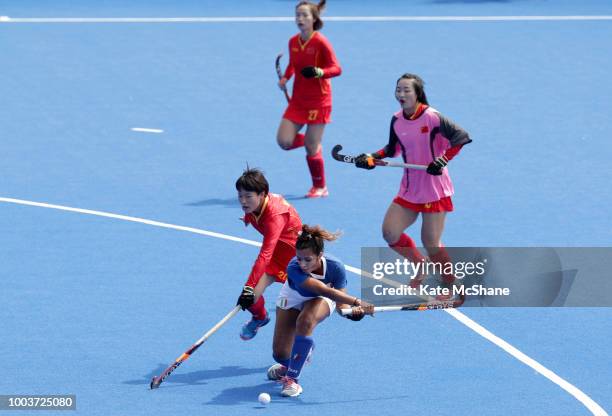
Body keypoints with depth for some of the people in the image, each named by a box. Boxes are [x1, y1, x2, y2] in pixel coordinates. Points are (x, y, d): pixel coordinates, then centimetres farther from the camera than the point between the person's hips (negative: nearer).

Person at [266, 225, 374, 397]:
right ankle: (287, 364, 36)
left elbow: (340, 304, -29)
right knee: (280, 354, -6)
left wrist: (351, 311, -53)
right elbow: (325, 291, -50)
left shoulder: (335, 267, -33)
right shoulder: (294, 268, -41)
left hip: (319, 300, 0)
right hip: (292, 300, 1)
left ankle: (291, 378, -26)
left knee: (305, 320, -36)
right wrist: (357, 302, -59)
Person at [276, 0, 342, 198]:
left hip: (318, 101, -6)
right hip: (298, 100, 6)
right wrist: (285, 77, 1)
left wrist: (319, 72, -34)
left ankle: (320, 187, 17)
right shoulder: (293, 42, 4)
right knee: (284, 141, -7)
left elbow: (336, 68, -16)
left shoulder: (321, 42, -14)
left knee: (311, 147, -3)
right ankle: (313, 143, 25)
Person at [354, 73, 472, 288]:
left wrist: (443, 159, -24)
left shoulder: (432, 117, -16)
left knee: (431, 243, -4)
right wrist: (372, 157, 2)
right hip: (409, 189, 6)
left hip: (434, 190, -6)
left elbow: (461, 137, -16)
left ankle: (451, 286, 17)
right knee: (390, 232, 0)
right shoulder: (397, 120, 2)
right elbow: (393, 149, 17)